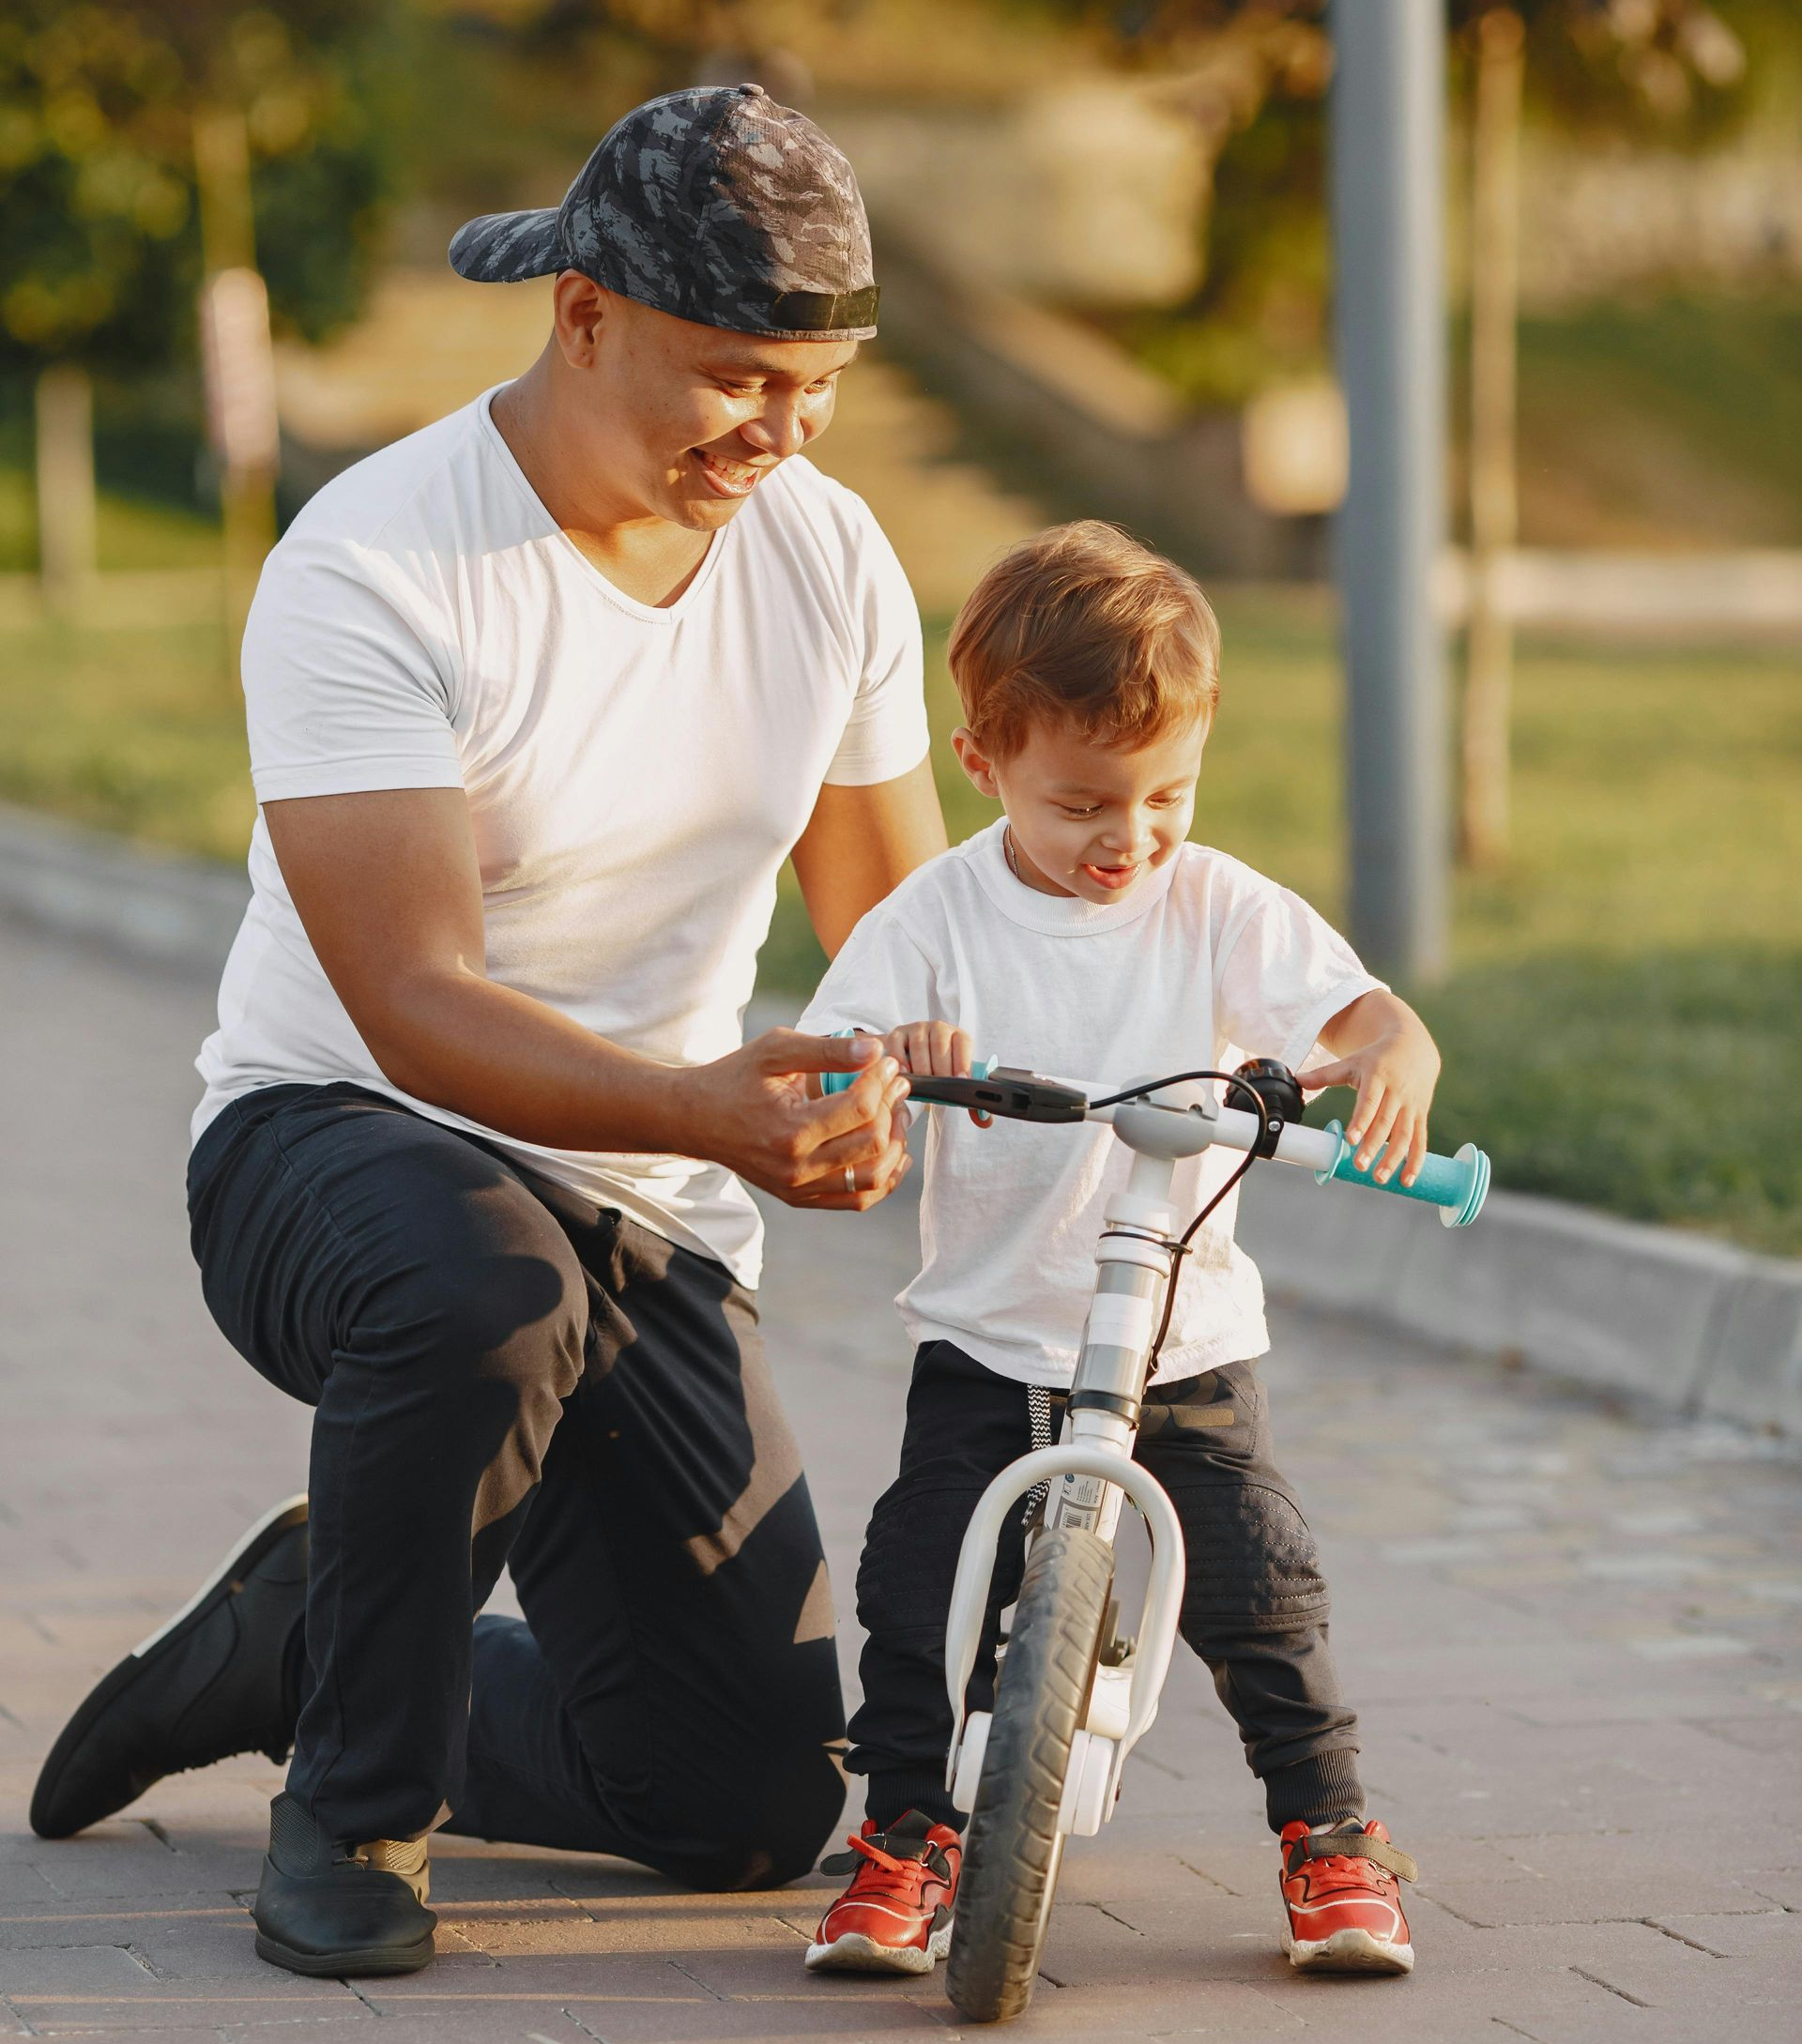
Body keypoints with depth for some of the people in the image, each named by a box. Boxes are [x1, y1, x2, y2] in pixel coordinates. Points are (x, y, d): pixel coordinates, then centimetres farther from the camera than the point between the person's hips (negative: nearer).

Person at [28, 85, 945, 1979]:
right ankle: (353, 1806, -17)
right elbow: (420, 1012, -28)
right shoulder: (369, 571, -21)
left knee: (751, 1804, -2)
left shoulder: (829, 560, -2)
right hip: (330, 1136, -5)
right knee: (483, 1292, -43)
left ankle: (297, 1642, 25)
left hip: (650, 1223, 6)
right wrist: (707, 1110, -45)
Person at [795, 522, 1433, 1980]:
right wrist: (891, 1054, -36)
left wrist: (1387, 1063, -38)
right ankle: (910, 1835, 10)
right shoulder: (935, 921, -5)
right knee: (918, 1588, -9)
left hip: (1188, 1349, 0)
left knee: (1259, 1587, -8)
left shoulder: (1221, 911, -4)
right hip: (988, 1347, 0)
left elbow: (1369, 1015, -12)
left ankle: (1331, 1830, 11)